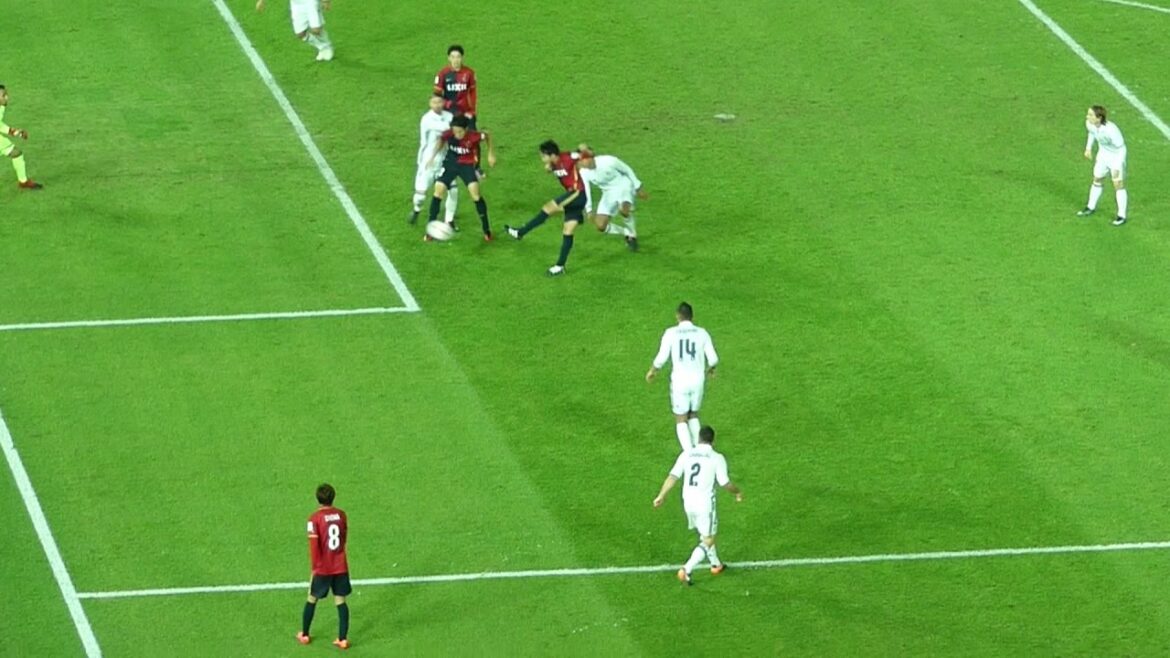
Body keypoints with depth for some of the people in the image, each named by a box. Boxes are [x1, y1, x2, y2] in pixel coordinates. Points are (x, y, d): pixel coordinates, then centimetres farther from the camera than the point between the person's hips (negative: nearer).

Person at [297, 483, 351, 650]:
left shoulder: (315, 519, -15)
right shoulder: (341, 515, -2)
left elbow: (314, 545, -17)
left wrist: (315, 566, -6)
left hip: (322, 567, -3)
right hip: (340, 566, 3)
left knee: (312, 599, 15)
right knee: (340, 601, 9)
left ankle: (304, 635, 26)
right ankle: (343, 639, 8)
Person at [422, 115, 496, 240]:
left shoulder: (473, 136, -29)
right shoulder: (448, 134, -25)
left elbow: (487, 136, -7)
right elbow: (441, 140, 0)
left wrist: (491, 154, -1)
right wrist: (432, 156, -4)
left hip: (467, 165, -2)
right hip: (450, 163, 2)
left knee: (475, 194, -16)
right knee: (438, 191, -7)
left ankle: (486, 229, -2)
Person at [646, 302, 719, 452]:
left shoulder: (671, 333, -7)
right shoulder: (702, 333, -1)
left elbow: (662, 358, -10)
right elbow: (713, 359, -2)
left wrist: (652, 371, 10)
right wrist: (710, 368, 22)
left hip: (680, 381, -2)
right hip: (697, 380, 2)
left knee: (681, 421, 8)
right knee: (693, 415, 24)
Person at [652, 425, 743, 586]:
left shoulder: (686, 455, 2)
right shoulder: (717, 458, -8)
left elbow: (673, 477, -3)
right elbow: (725, 483, -9)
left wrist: (661, 496, 3)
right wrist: (738, 493, 10)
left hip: (688, 503, 5)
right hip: (705, 503, -5)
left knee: (704, 535, 27)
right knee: (707, 541, 2)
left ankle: (716, 564, 42)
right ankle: (686, 570, -14)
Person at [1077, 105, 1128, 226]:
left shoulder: (1110, 130, -39)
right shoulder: (1089, 124, -20)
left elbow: (1121, 148, -28)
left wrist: (1117, 167, -27)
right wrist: (1088, 148, 13)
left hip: (1116, 156, -7)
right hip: (1103, 154, 7)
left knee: (1118, 184, -2)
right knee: (1097, 180, 20)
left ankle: (1122, 215, 9)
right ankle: (1091, 207, 40)